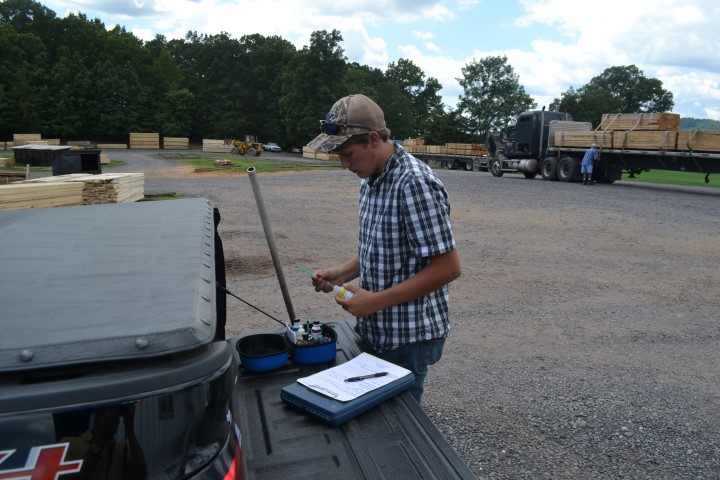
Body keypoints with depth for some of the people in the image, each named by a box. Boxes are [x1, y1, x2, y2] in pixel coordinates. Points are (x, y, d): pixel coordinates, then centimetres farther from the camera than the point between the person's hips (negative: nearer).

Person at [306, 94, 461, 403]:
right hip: (374, 331, 8)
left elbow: (447, 267, -23)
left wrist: (375, 301, -22)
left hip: (407, 337, -8)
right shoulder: (371, 180, 6)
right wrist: (343, 272, 1)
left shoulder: (415, 183, -23)